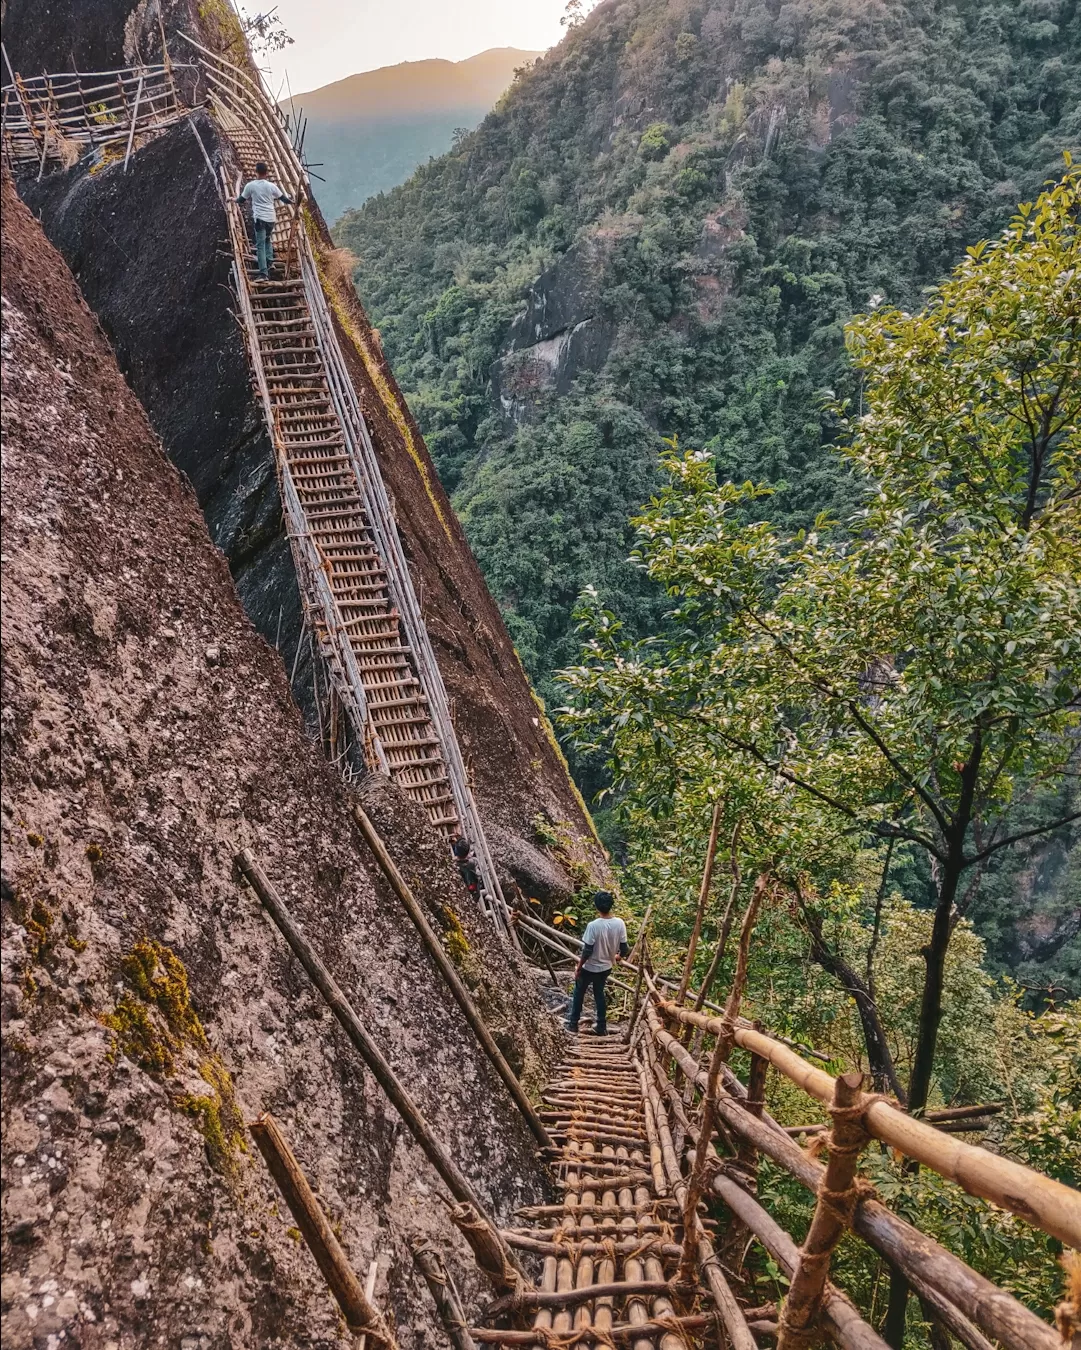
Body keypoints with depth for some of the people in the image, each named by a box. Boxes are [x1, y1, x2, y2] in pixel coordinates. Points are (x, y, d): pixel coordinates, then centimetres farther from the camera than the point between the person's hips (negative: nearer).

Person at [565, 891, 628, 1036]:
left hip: (590, 968, -4)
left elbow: (587, 951, -22)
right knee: (599, 993, 24)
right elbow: (624, 949, -6)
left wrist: (578, 968, -7)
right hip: (606, 967, 4)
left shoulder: (593, 925, -29)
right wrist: (619, 956, 17)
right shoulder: (620, 923, -15)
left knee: (579, 993, 20)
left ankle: (573, 1023, 33)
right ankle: (602, 1027, 31)